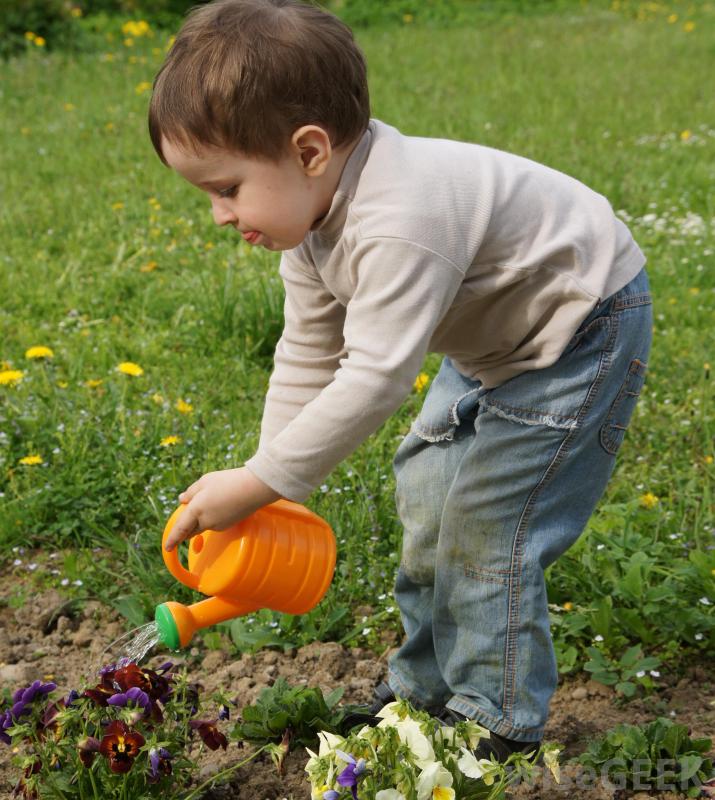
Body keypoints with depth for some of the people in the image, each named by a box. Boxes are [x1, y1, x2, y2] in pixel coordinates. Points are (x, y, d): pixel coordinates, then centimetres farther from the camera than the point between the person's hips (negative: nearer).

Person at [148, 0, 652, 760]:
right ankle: (424, 691, 28)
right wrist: (261, 485, -4)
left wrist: (256, 484, -32)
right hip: (495, 339, 10)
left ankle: (501, 729, 8)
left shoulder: (400, 225, -38)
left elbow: (374, 377, -39)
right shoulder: (313, 213, -6)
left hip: (581, 329, -10)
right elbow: (308, 357, 0)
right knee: (426, 493, 12)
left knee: (485, 524, -10)